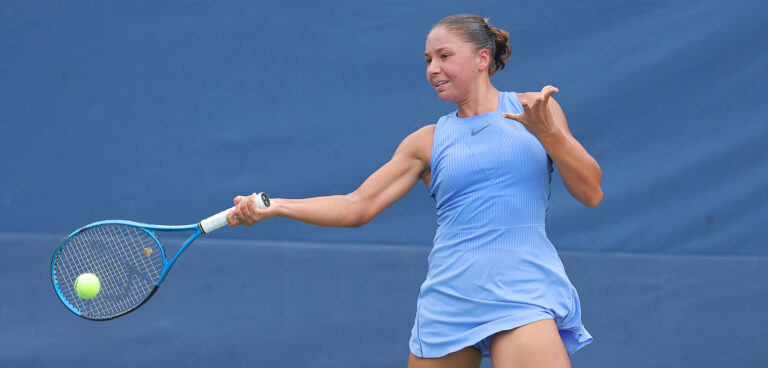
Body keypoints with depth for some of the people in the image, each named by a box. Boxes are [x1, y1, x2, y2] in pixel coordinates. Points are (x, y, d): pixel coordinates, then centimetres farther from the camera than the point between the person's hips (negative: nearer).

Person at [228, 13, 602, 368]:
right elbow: (358, 206, 10)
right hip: (449, 300, 3)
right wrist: (273, 206, -2)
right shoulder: (427, 142, 12)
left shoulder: (536, 109, 8)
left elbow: (591, 193, 5)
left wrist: (547, 133, -10)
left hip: (523, 296, -3)